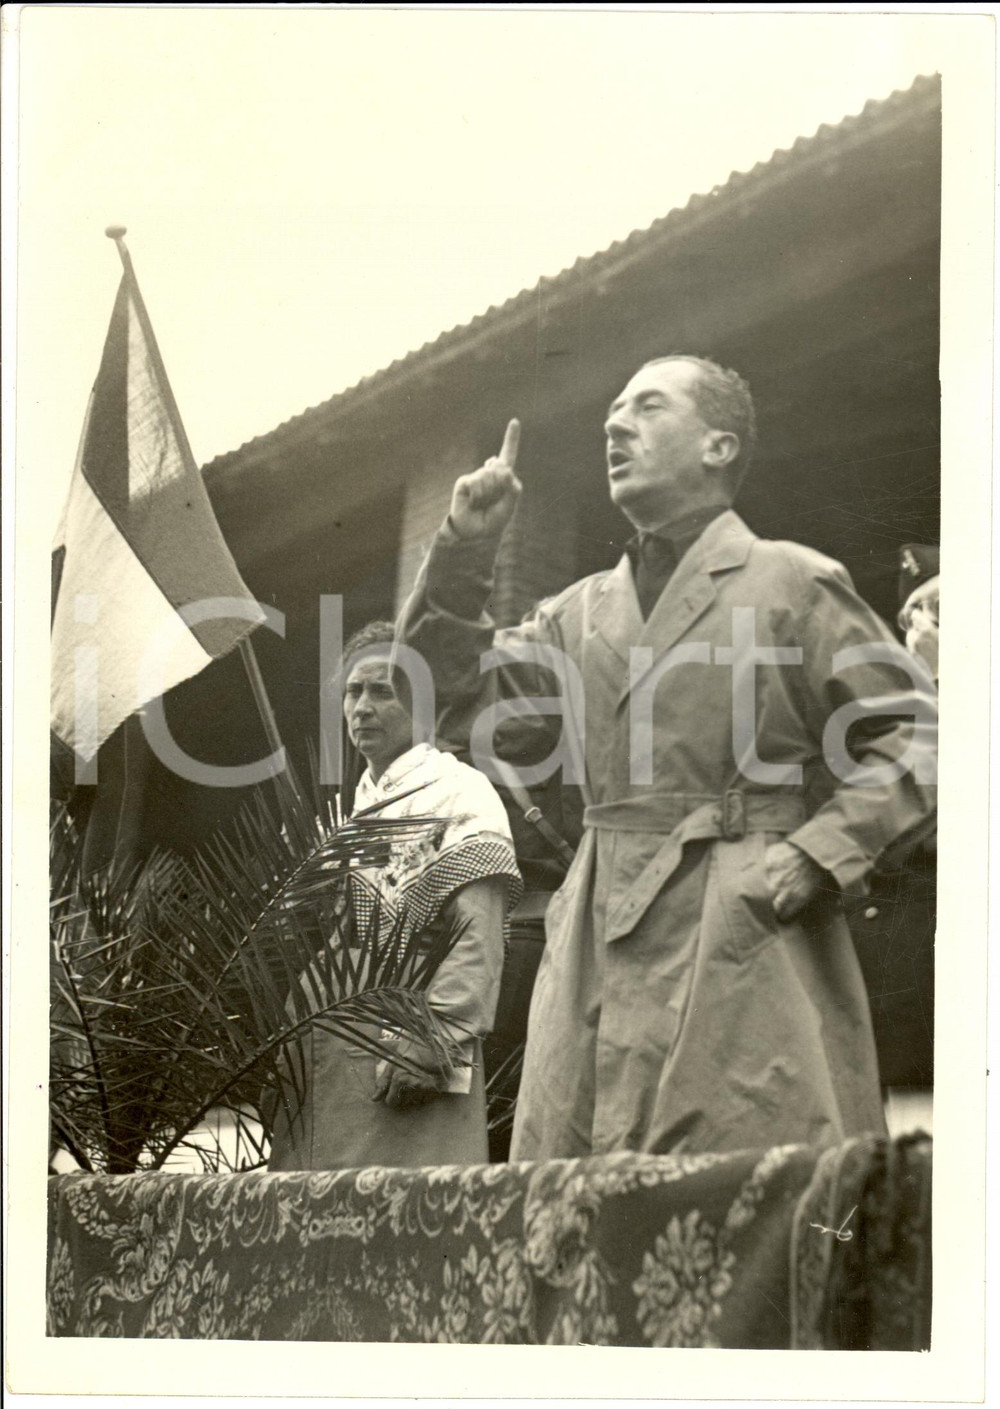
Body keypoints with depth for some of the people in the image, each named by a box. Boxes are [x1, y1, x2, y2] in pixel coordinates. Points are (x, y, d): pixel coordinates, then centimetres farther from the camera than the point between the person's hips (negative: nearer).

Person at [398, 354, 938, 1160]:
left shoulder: (795, 585, 3)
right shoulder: (587, 611, 19)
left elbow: (912, 736, 0)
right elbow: (462, 684, 21)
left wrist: (819, 853, -12)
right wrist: (467, 548, 12)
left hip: (742, 937, -5)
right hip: (601, 943, 5)